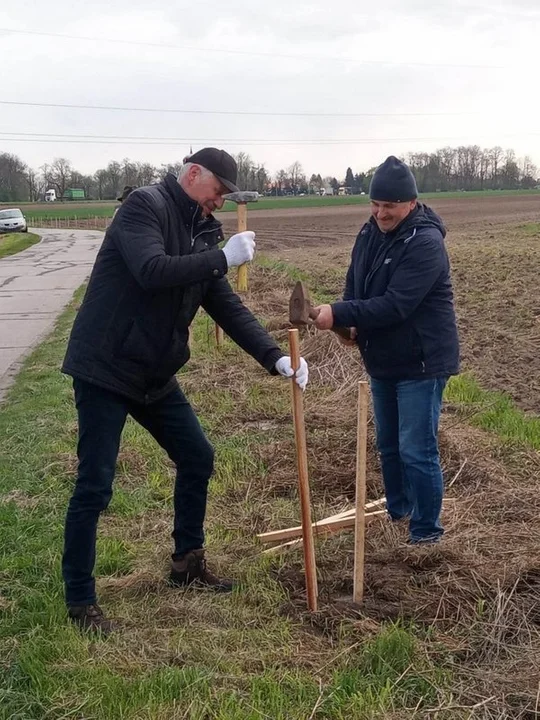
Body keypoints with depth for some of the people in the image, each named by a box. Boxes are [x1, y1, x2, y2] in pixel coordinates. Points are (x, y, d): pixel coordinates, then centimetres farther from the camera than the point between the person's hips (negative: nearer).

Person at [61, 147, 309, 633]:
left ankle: (187, 562, 33)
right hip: (105, 369, -8)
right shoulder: (145, 206, -13)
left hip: (155, 374, 9)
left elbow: (228, 308, 8)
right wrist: (223, 257, -24)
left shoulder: (201, 233, 10)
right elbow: (151, 271, -29)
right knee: (95, 487, -5)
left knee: (198, 458, 14)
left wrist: (276, 358, -2)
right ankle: (80, 601, 9)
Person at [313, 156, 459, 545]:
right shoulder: (370, 232, 3)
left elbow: (395, 305, -29)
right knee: (388, 445, 19)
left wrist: (338, 315, -30)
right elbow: (356, 284, 14)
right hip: (383, 360, 8)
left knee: (417, 450, -5)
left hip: (422, 362, -8)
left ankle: (427, 531, 11)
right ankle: (397, 513, 36)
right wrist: (352, 323, -6)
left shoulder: (426, 243, -22)